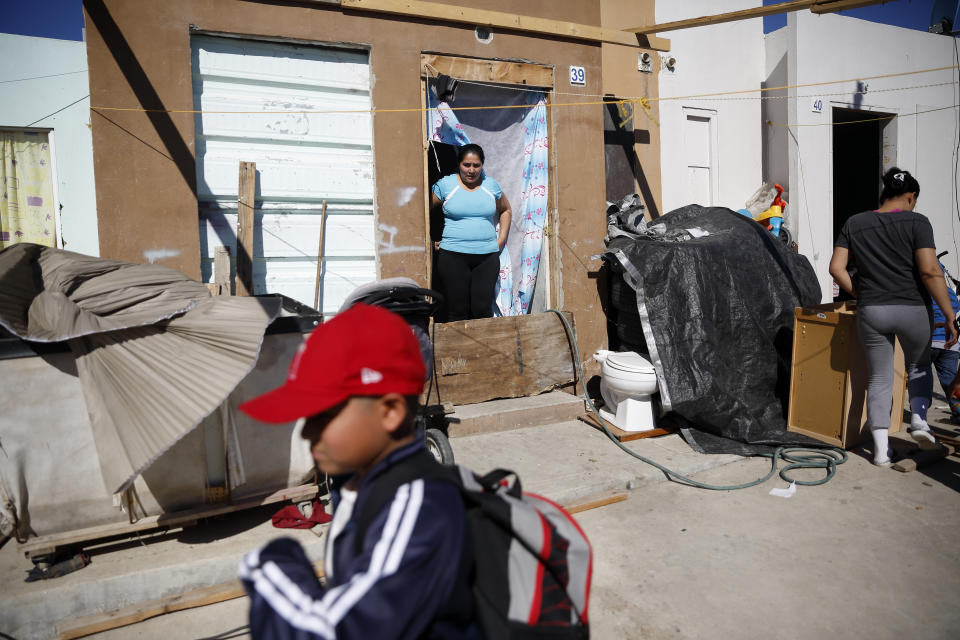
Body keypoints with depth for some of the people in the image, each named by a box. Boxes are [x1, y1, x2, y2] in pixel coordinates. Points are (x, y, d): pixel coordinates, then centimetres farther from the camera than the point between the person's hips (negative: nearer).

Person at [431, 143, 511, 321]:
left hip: (487, 255, 2)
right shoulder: (445, 184, 2)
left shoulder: (491, 185, 11)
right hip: (453, 255, -2)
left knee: (483, 309, -2)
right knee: (457, 311, -1)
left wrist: (501, 239, 14)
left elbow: (505, 210, 25)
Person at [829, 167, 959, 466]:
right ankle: (919, 419, 8)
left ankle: (881, 448, 10)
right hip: (913, 310, -2)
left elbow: (836, 268, 1)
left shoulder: (854, 224, 6)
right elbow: (930, 271, -14)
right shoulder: (917, 222, -5)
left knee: (879, 378, 11)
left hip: (871, 312, 2)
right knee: (918, 366, 26)